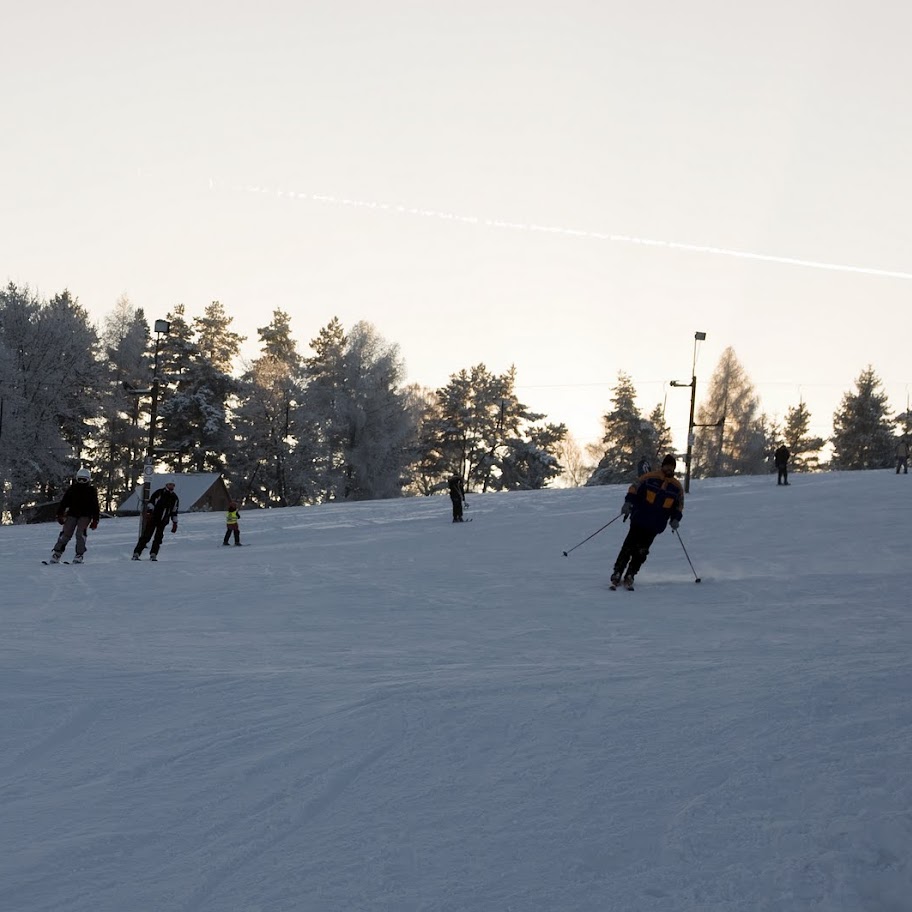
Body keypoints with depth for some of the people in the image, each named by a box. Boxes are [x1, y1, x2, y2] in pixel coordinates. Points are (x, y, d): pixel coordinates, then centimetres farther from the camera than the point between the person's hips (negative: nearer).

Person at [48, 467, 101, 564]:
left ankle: (80, 555, -10)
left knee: (80, 533, -18)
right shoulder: (72, 489, 4)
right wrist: (60, 515, 1)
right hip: (72, 514, 1)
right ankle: (56, 554, -2)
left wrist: (95, 520, 0)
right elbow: (63, 502, 7)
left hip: (85, 515, -1)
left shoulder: (92, 490, 2)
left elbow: (95, 506, 4)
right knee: (66, 534, -7)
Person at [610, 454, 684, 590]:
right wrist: (628, 502, -13)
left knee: (641, 552, -4)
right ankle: (617, 573, -3)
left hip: (655, 526, 2)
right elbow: (634, 488, 2)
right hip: (639, 520, -2)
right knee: (629, 547, -8)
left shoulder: (677, 487, 9)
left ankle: (630, 575, 2)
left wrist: (675, 518, 2)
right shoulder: (650, 478, -1)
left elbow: (679, 506, 18)